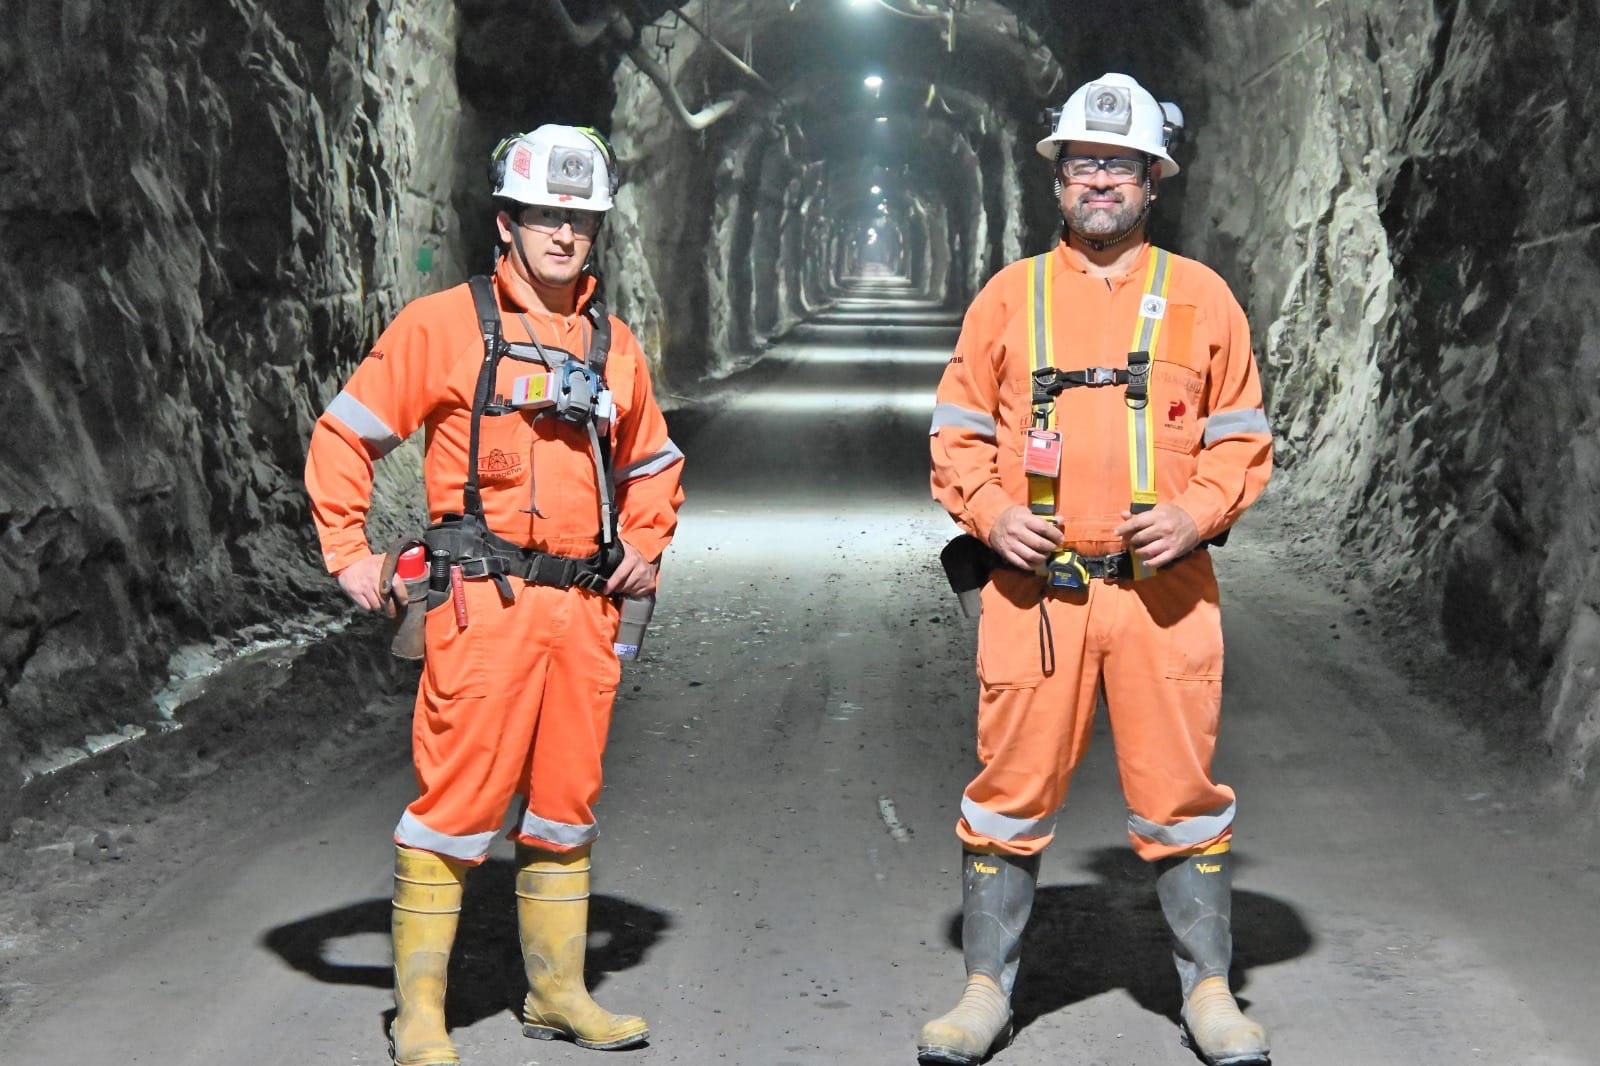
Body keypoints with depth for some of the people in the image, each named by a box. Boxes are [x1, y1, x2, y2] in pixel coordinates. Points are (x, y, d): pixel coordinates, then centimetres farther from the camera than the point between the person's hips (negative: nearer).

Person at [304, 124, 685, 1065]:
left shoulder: (614, 345, 15)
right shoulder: (445, 325, -1)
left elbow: (653, 462, 28)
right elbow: (346, 436, 2)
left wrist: (647, 547, 13)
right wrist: (350, 552, -3)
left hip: (586, 604, 5)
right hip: (483, 599, -5)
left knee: (568, 800, 12)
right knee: (460, 799, -6)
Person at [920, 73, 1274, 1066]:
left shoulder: (1202, 296, 9)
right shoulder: (1011, 295, 10)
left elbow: (1242, 435, 10)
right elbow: (957, 429, 11)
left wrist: (1199, 511, -8)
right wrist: (991, 512, -6)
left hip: (1166, 587, 0)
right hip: (1033, 585, 0)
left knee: (1181, 792, 4)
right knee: (1013, 790, 4)